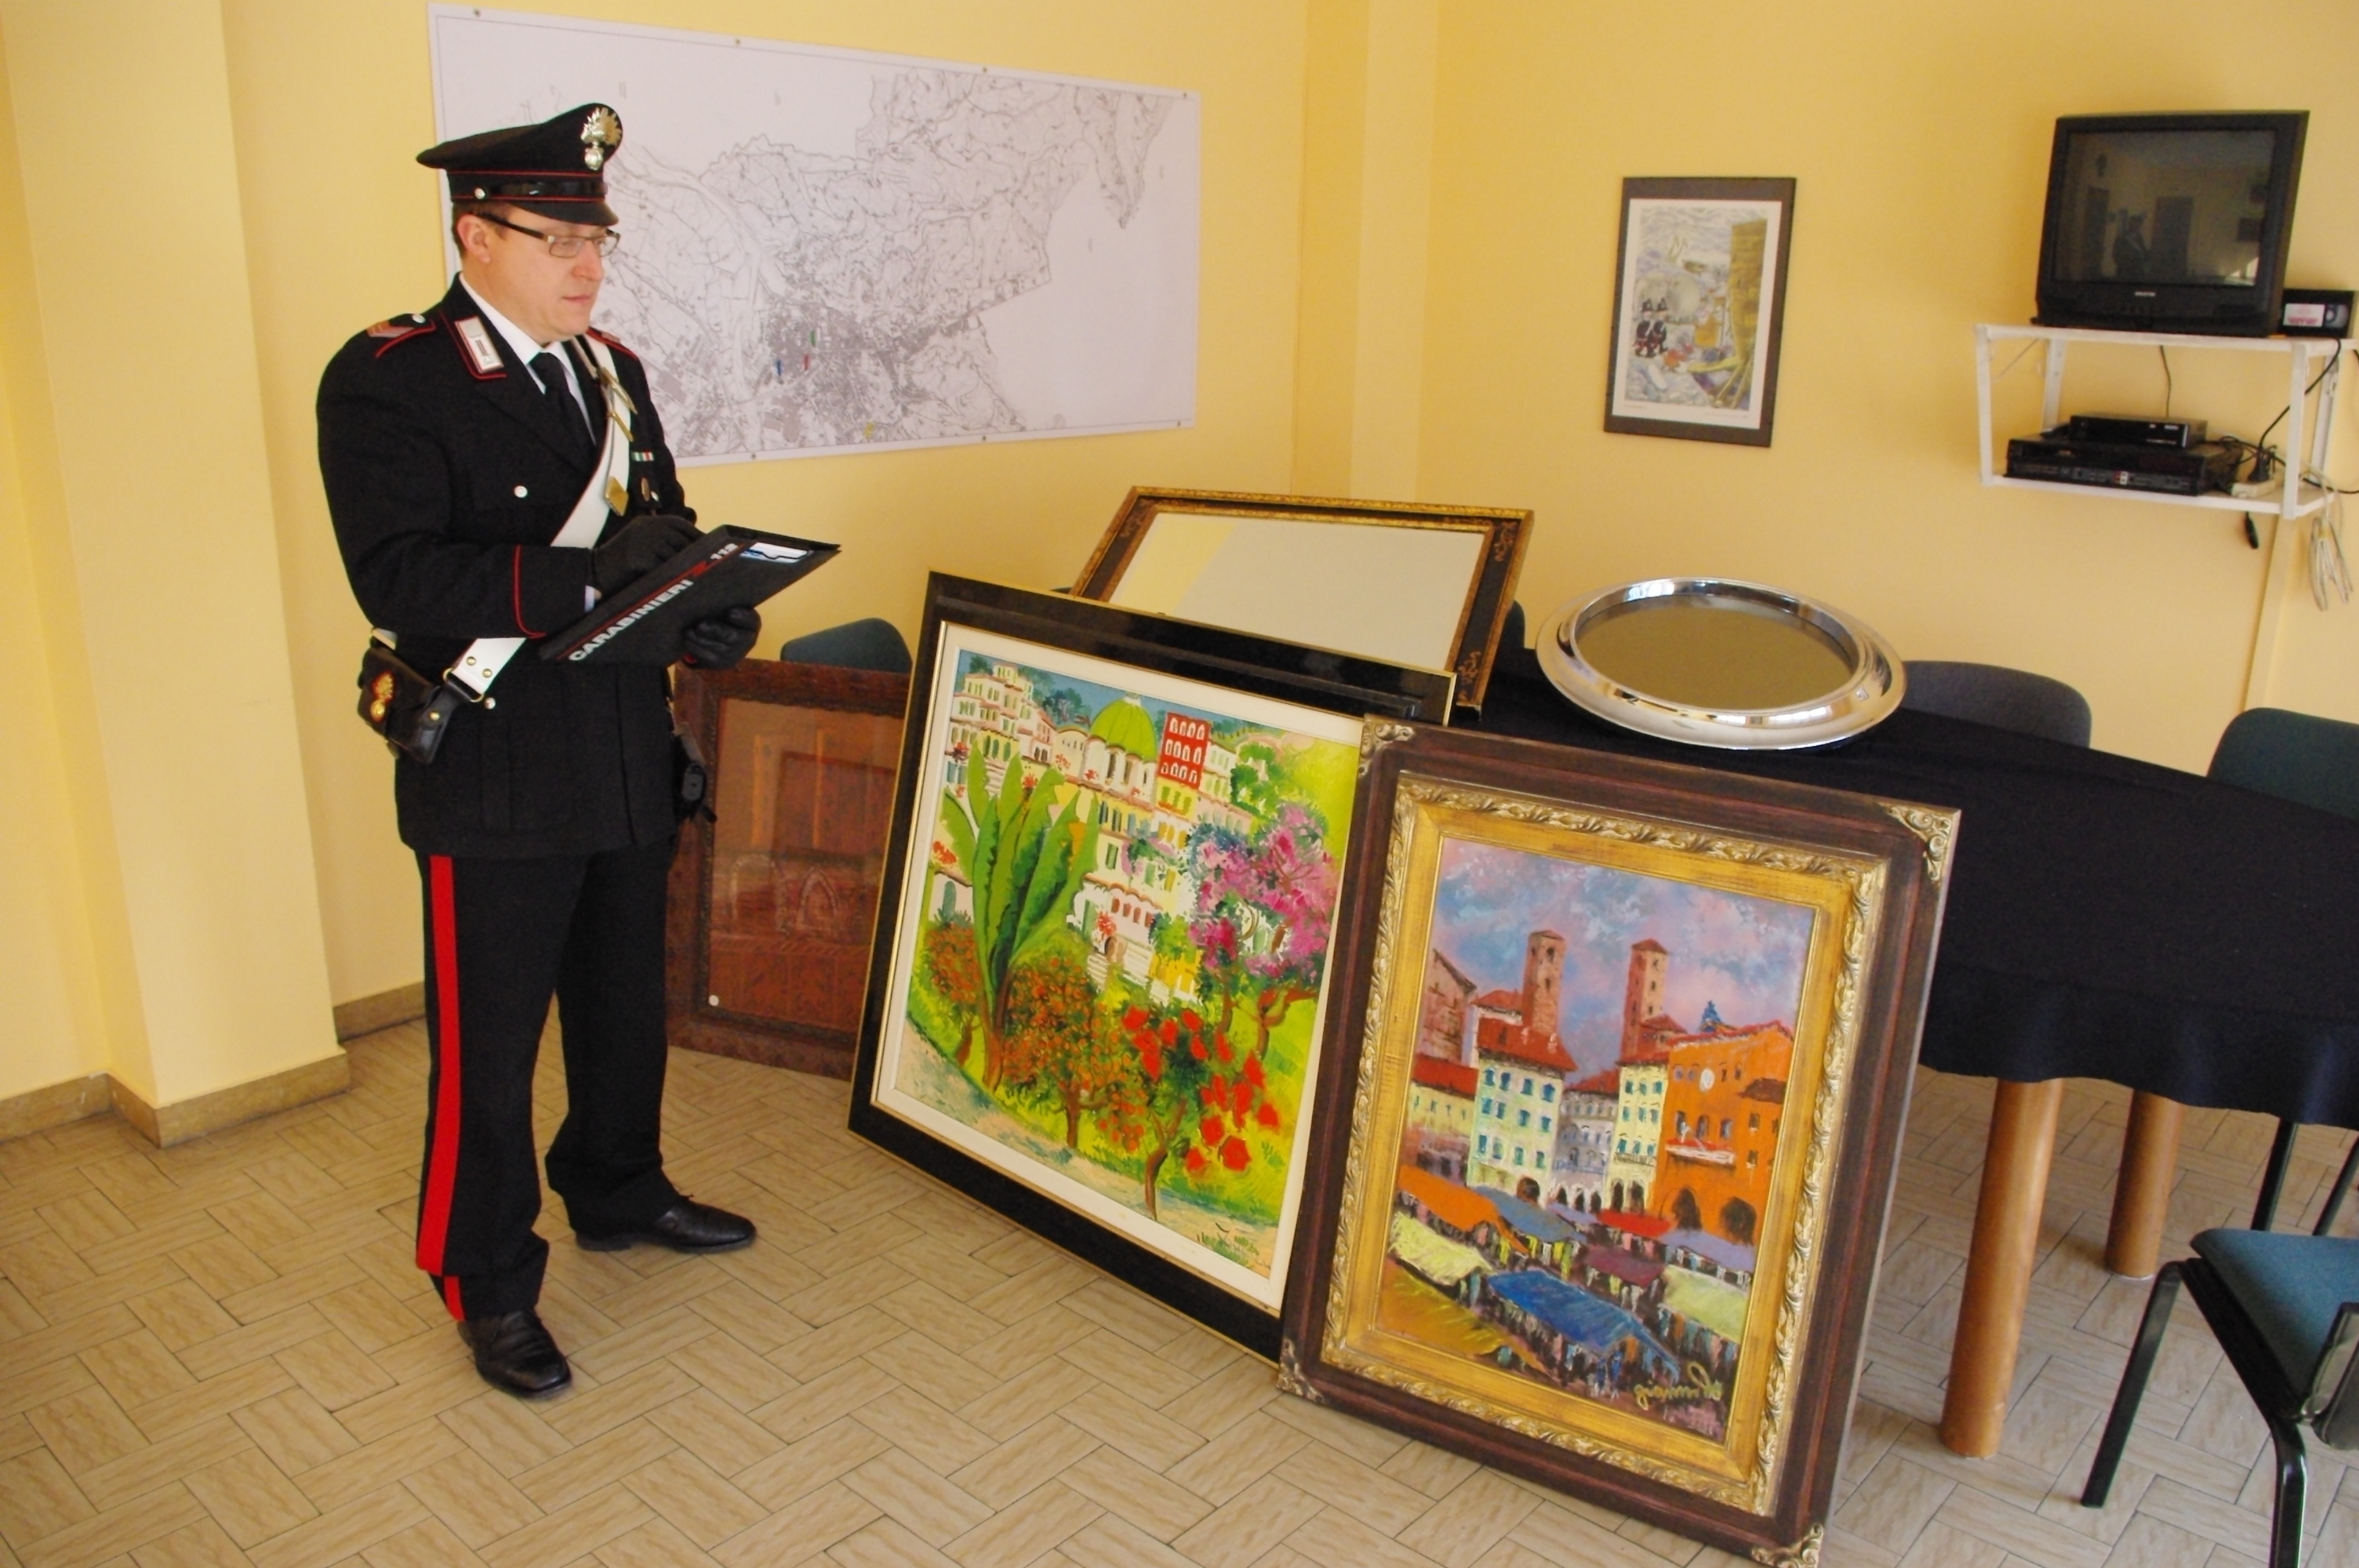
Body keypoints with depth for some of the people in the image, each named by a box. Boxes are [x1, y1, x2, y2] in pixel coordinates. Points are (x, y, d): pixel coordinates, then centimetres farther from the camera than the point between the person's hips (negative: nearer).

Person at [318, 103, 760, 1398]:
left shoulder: (609, 370, 11)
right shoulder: (386, 380, -12)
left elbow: (660, 531, 14)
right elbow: (397, 581, -22)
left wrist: (709, 613, -8)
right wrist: (582, 573, -31)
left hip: (628, 763, 7)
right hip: (495, 781, -7)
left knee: (625, 1007, 21)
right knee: (488, 1045, 6)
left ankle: (620, 1194, 44)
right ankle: (488, 1286, 25)